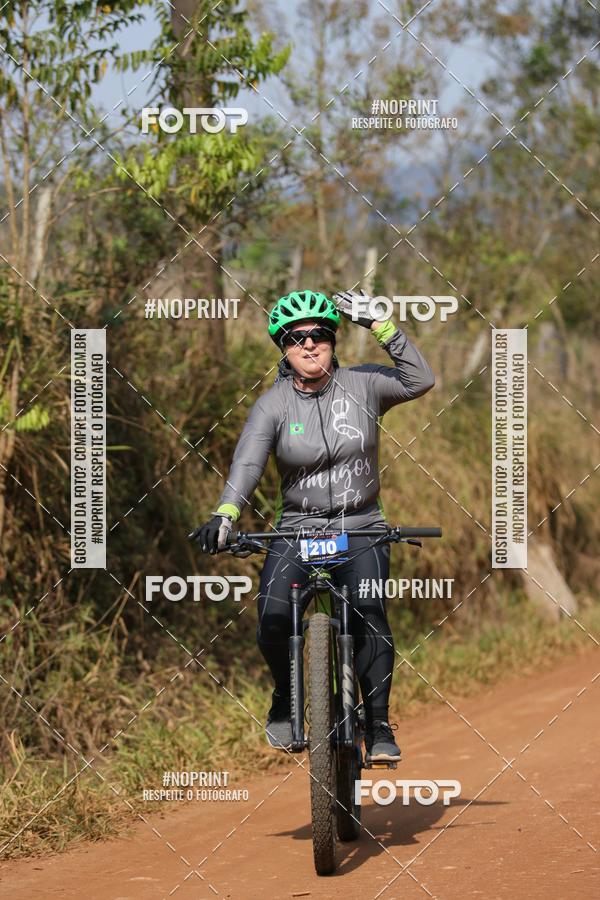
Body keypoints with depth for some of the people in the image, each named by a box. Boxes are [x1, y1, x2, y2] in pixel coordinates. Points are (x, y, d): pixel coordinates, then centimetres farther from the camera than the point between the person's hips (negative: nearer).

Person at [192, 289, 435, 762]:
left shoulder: (361, 385, 0)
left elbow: (420, 381, -14)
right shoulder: (273, 404, -3)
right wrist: (224, 515, -35)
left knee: (369, 610, -27)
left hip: (361, 529, 0)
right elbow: (247, 462, -17)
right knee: (273, 615, -24)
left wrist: (379, 325, -20)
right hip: (298, 528, 0)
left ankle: (378, 725, -17)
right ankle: (285, 696, 7)